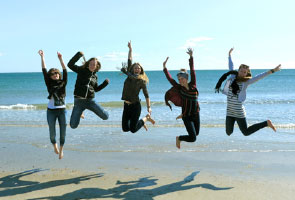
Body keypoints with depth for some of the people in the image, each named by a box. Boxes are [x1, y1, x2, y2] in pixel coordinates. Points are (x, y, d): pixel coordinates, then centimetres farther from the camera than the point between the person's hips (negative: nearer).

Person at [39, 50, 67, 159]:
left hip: (62, 110, 1)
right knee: (52, 131, 4)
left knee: (63, 130, 2)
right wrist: (42, 57, -5)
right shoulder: (49, 84, 3)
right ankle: (54, 144, 34)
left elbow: (65, 71, -3)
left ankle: (61, 149, 21)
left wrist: (60, 59, -11)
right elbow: (44, 71, -2)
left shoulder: (63, 83, 6)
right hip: (51, 110, -1)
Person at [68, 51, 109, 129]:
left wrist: (105, 83, 8)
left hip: (90, 100, 3)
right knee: (73, 125, -4)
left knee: (105, 116, -8)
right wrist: (79, 55, -17)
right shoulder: (81, 70, -1)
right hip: (79, 100, -3)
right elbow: (70, 65, -13)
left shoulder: (95, 76, 10)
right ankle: (79, 112, 31)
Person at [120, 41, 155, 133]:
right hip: (126, 105, 5)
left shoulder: (141, 81, -6)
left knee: (133, 129, -5)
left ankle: (146, 118, 20)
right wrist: (130, 49, 14)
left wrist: (149, 107, -15)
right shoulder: (129, 75, 4)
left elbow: (146, 95, -7)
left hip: (135, 106, -5)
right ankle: (141, 123, 33)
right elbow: (129, 61, 10)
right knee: (125, 128, 7)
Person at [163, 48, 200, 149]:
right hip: (187, 116, -4)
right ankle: (179, 138, 17)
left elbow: (192, 71, -6)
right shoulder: (179, 88, -9)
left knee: (196, 133, 21)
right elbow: (169, 78, -14)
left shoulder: (193, 85, -4)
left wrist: (191, 56, -8)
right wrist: (164, 67, -21)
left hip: (196, 114, 4)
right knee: (193, 138, -8)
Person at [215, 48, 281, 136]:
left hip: (239, 112, -4)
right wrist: (229, 55, 30)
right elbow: (231, 67, 17)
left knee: (246, 132, 4)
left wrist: (272, 71, -17)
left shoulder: (246, 82, -5)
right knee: (228, 132, 10)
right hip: (229, 112, 4)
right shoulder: (232, 77, 4)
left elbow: (259, 76, -11)